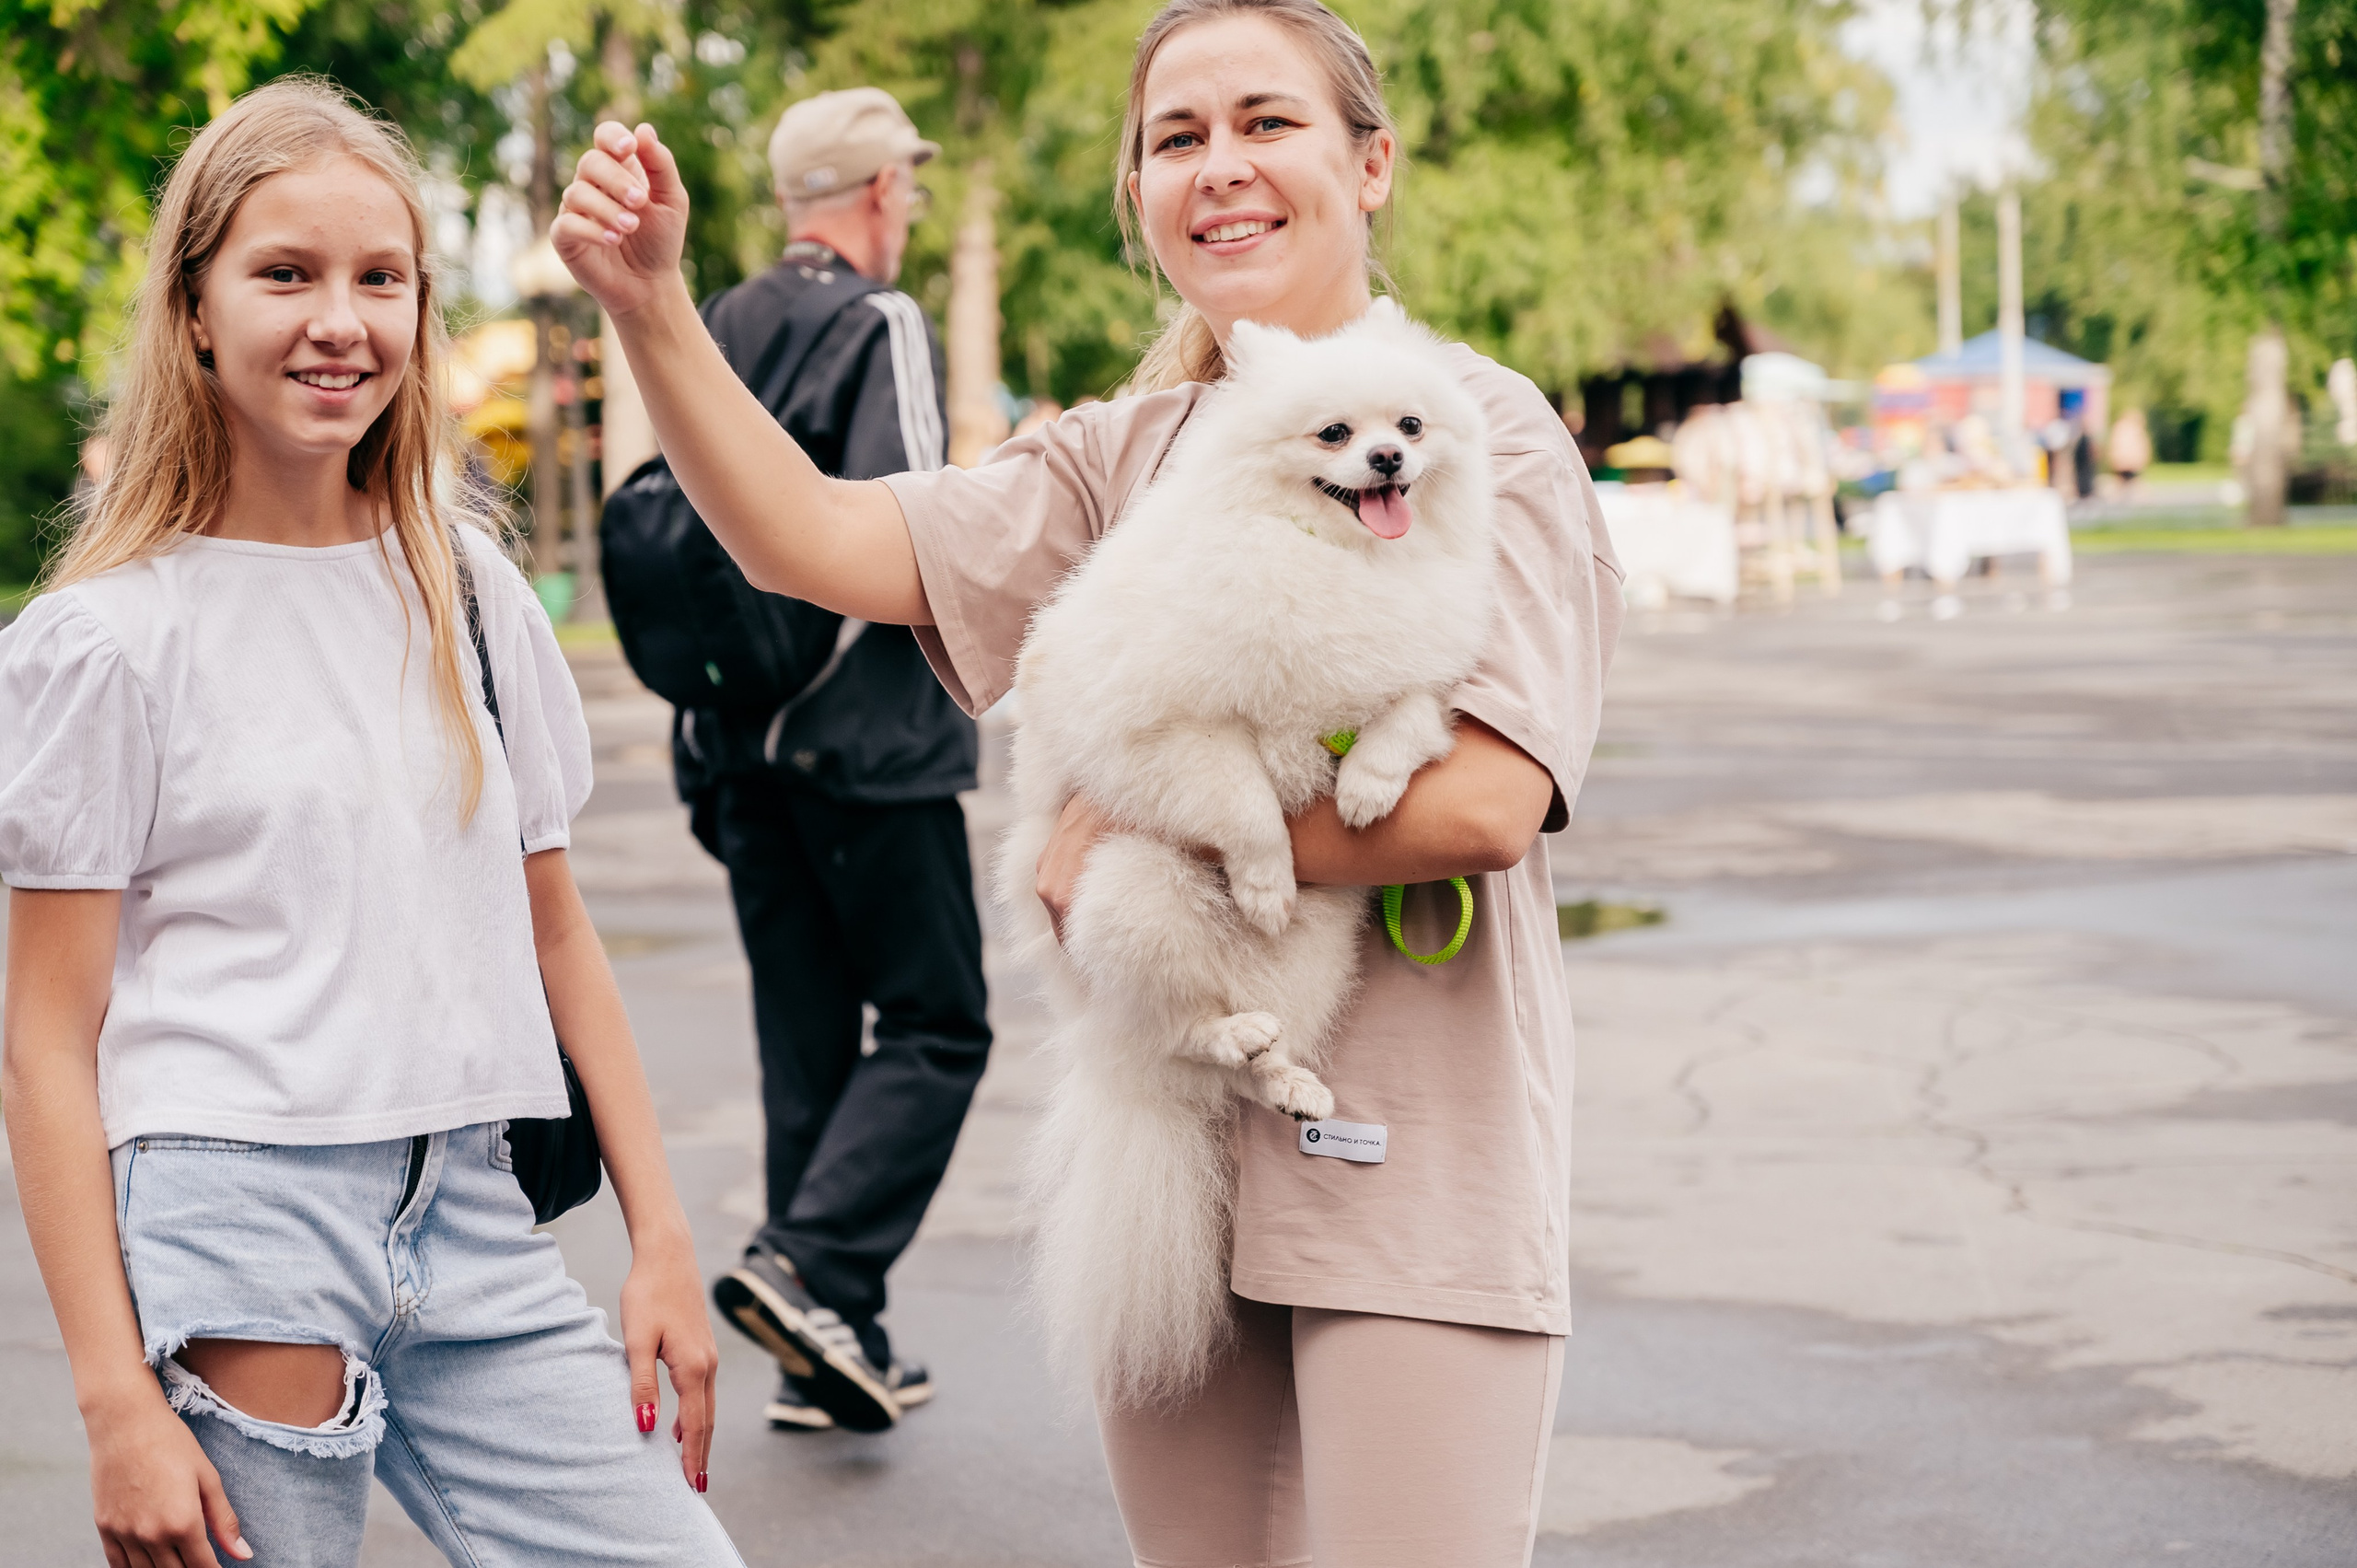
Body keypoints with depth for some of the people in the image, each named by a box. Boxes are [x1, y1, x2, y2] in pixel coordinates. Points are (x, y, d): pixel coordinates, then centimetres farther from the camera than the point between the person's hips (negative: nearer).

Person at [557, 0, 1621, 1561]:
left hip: (1410, 1178, -5)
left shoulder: (1476, 428, -5)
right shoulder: (1128, 456, 10)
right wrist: (652, 309, -12)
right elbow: (814, 541, 0)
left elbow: (1480, 803, -17)